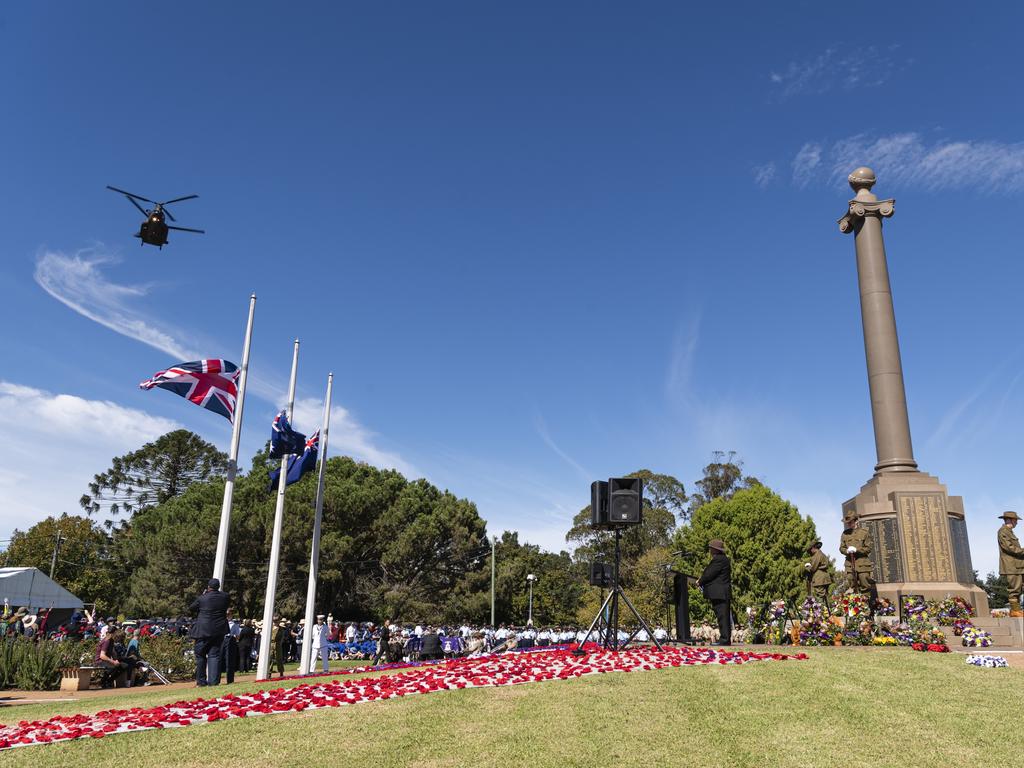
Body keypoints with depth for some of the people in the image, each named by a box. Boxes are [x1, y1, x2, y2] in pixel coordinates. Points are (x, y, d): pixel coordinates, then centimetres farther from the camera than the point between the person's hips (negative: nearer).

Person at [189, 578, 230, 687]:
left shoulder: (202, 598, -9)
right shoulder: (224, 596, -1)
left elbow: (190, 609, 8)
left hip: (203, 631, -3)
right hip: (219, 631, 3)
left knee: (200, 655, 10)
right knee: (214, 655, 7)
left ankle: (201, 681, 14)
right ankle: (214, 681, 3)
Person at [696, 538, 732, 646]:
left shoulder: (719, 559, -14)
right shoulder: (722, 559, 20)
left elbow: (709, 574, -16)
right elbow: (710, 573, 20)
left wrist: (700, 582, 0)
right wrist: (702, 581, 10)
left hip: (720, 593, -11)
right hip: (722, 594, 11)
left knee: (722, 616, -10)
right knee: (723, 616, 10)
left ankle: (724, 639, -11)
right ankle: (726, 639, 13)